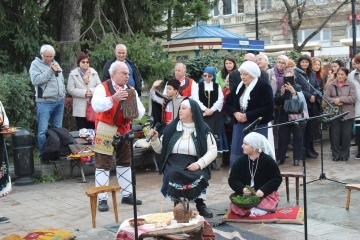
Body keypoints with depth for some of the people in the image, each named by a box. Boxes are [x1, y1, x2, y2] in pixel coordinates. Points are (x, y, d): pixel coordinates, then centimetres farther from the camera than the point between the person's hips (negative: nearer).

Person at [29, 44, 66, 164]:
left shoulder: (55, 63, 15)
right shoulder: (35, 64, -4)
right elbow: (35, 80, -19)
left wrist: (63, 94, 12)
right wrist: (50, 71, -18)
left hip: (59, 101, 6)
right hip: (44, 102, -6)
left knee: (57, 129, 11)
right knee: (43, 131, -6)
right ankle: (43, 155, 2)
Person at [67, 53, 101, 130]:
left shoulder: (94, 72, 10)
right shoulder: (73, 74, 1)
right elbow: (70, 89, -8)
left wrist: (91, 91, -15)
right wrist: (84, 93, -16)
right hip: (80, 109, -2)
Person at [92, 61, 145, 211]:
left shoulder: (131, 90, 7)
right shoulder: (102, 87, -10)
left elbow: (141, 109, 3)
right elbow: (96, 105, -27)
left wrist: (136, 112, -20)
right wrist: (113, 99, -39)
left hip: (124, 131, 6)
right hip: (106, 131, -6)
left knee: (125, 163, 14)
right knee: (103, 165, -3)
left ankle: (127, 195, 27)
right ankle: (102, 199, 3)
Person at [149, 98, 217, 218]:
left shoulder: (203, 129, 3)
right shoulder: (172, 128, 9)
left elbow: (212, 151, -3)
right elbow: (160, 149, 13)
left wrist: (199, 163, -18)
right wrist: (154, 139, -7)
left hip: (193, 164, -1)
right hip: (173, 162, 1)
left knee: (199, 176, -34)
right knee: (173, 175, -33)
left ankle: (200, 204, -12)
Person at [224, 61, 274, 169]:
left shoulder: (264, 86, -9)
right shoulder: (239, 86, 9)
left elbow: (268, 109, -16)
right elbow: (228, 104, 13)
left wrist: (248, 116, -19)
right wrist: (235, 113, -9)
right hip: (239, 126, 6)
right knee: (236, 156, 9)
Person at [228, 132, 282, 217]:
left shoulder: (268, 161, -6)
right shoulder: (241, 161, 2)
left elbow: (277, 179, -7)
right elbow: (232, 179, 0)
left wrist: (263, 190, -23)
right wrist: (242, 189, -22)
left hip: (266, 195, -4)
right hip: (245, 194, 4)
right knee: (234, 207, -25)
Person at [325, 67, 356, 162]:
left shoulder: (351, 85, 0)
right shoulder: (331, 85, 4)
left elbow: (353, 98, -9)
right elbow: (326, 97, 0)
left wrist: (340, 99, -17)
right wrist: (334, 101, -18)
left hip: (347, 114, -1)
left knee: (346, 135, 4)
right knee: (335, 134, 3)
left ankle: (345, 154, 16)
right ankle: (336, 154, 14)